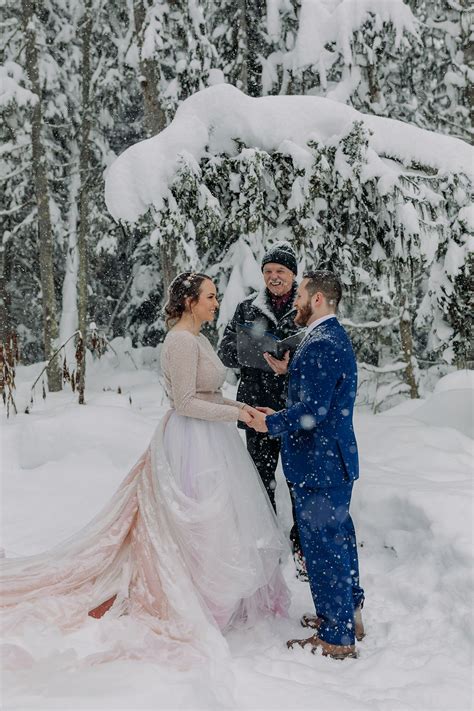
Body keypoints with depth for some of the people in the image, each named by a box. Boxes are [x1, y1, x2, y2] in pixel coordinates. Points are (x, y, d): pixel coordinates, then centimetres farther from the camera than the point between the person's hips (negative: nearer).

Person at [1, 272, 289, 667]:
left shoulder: (197, 339, 12)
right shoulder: (182, 341, -19)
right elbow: (185, 403, -22)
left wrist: (243, 407, 7)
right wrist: (236, 414, -18)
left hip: (210, 441, 10)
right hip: (194, 443, -10)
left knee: (215, 522, 17)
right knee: (200, 526, 1)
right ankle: (198, 605, 15)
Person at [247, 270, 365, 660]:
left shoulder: (320, 346, -22)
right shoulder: (336, 338, 12)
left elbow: (312, 411, -25)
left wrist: (271, 423, -11)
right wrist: (279, 415, 12)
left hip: (319, 464, -11)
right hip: (337, 458, 11)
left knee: (323, 546, 0)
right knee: (339, 537, 21)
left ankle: (336, 639, 11)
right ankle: (348, 615, 37)